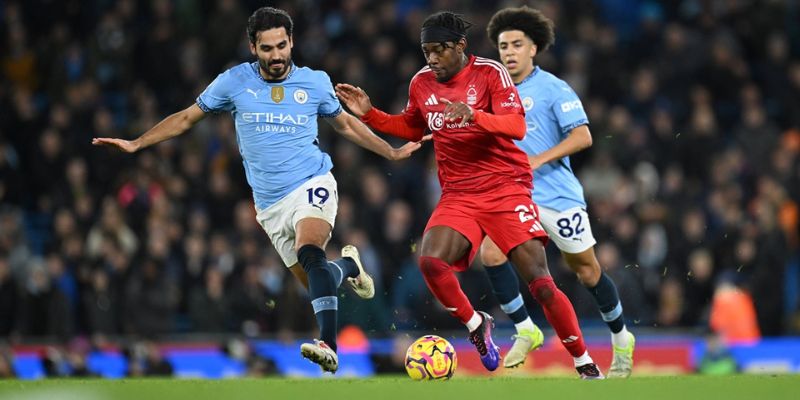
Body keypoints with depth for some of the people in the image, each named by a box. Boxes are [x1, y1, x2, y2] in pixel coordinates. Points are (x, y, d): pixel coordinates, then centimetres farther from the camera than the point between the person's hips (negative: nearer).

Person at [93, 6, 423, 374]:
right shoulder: (234, 82, 0)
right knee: (315, 282, 4)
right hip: (270, 204, 3)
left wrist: (392, 152, 15)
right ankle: (348, 265, 41)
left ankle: (328, 345, -41)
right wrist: (135, 144, 5)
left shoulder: (315, 82, 1)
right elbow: (185, 119, 10)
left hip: (312, 184, -3)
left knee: (309, 253, -32)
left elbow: (346, 124, 19)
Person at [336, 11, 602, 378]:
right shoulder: (422, 83, 7)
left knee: (540, 282, -13)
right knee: (430, 261, -24)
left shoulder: (489, 73, -8)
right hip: (458, 196, 4)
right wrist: (369, 114, 12)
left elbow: (516, 126, -20)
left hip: (506, 189, -4)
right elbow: (412, 128, 26)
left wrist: (473, 116, -36)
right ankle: (474, 324, 3)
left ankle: (585, 364, 0)